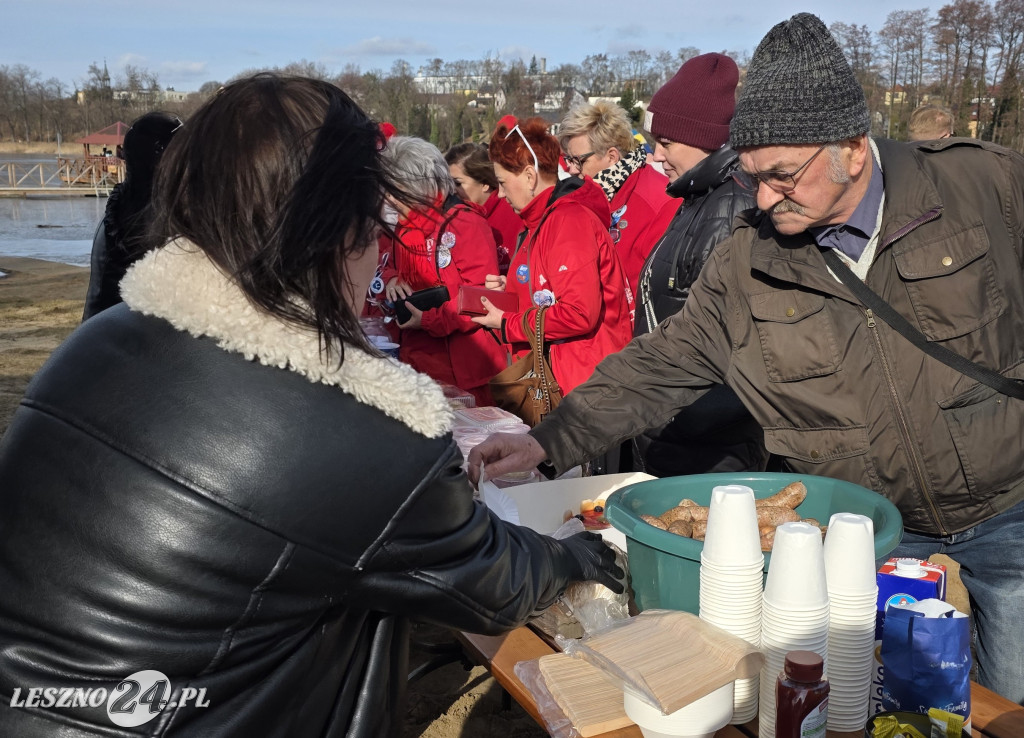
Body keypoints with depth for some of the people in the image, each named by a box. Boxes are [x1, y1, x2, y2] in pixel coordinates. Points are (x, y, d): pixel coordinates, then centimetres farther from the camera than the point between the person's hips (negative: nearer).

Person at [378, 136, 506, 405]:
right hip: (416, 357, 7)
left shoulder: (465, 223, -14)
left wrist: (430, 320, -21)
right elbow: (392, 268, 26)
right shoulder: (404, 226, 13)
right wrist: (392, 280, 2)